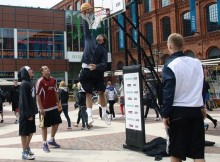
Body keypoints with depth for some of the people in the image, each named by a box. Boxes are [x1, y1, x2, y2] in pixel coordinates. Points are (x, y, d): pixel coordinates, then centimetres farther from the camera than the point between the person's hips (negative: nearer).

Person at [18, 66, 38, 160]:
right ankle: (24, 153, 7)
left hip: (31, 112, 9)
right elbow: (23, 100, -19)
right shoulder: (24, 84, -15)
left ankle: (27, 148, 30)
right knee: (24, 132, 0)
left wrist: (34, 111, 11)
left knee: (31, 131, 17)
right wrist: (28, 114, -21)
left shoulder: (29, 83, 12)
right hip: (26, 113, -9)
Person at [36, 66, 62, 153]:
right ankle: (45, 144, 14)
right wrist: (41, 108, -17)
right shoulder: (40, 81, -13)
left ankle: (52, 140, 31)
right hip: (45, 108, -7)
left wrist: (58, 102, 12)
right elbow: (38, 95, -14)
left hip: (54, 107, 7)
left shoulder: (53, 80, 8)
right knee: (44, 126, 3)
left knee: (56, 123, 13)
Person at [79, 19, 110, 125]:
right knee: (88, 93, 0)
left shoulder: (103, 49, 7)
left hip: (97, 72, -1)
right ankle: (90, 115, -1)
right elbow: (86, 29, 16)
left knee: (101, 92, 2)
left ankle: (104, 113, 15)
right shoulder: (89, 40, 14)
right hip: (86, 71, 1)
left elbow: (104, 64, -5)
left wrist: (96, 66, -23)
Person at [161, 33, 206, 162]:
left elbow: (168, 92, -12)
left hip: (179, 111, -4)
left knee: (176, 151, 8)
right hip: (196, 110, 5)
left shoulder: (170, 66, -9)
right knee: (198, 150, 8)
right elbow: (201, 86, 15)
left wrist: (165, 114, -7)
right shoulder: (197, 62, 7)